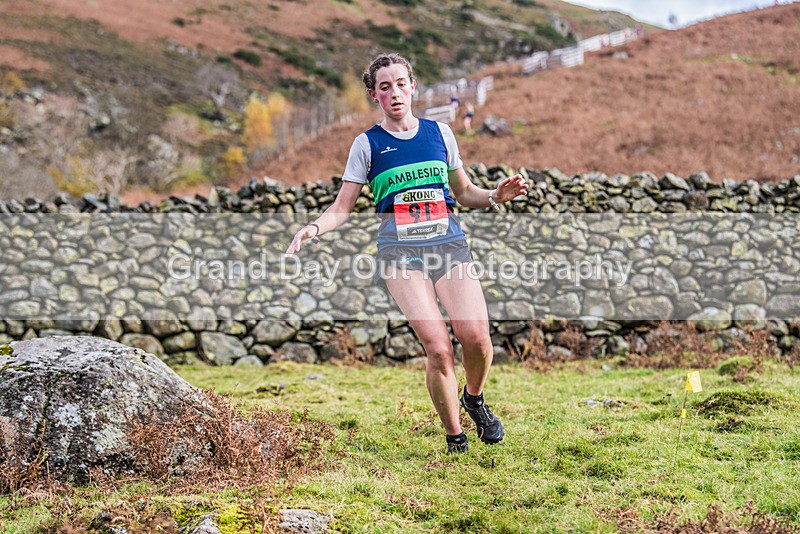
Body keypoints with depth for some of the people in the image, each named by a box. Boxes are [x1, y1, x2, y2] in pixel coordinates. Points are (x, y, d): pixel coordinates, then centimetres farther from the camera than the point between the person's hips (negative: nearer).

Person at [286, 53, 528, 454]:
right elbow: (342, 207, 9)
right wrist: (314, 227, -10)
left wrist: (495, 196, 5)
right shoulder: (367, 143, 10)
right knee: (437, 346, -18)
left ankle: (474, 399, 15)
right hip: (400, 248, -2)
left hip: (448, 240, 2)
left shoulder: (439, 132, 16)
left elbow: (464, 192, 24)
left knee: (476, 335, -17)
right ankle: (454, 437, 0)